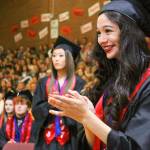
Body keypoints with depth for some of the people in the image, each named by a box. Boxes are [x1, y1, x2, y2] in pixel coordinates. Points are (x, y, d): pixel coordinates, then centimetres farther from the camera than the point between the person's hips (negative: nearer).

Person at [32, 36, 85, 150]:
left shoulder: (79, 83, 0)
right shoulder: (44, 83, 12)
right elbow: (36, 109, 4)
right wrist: (50, 104, -13)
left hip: (70, 139, -3)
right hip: (47, 138, 3)